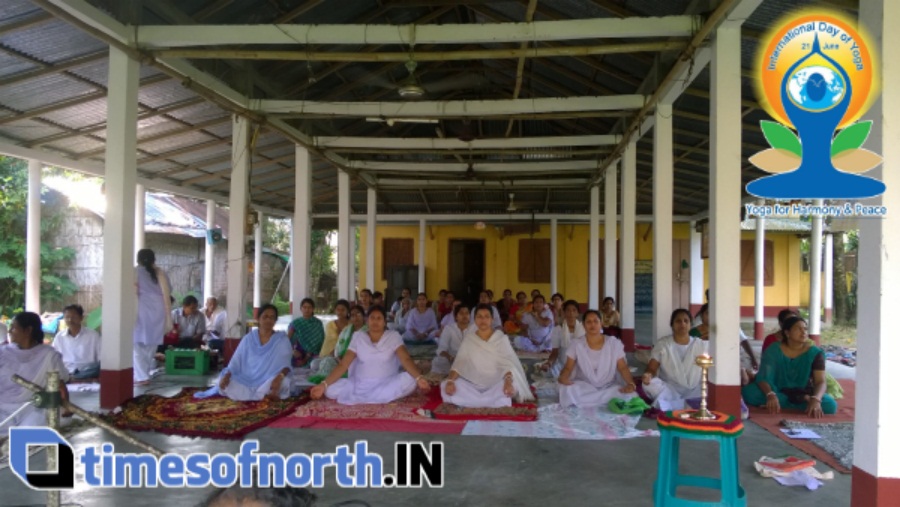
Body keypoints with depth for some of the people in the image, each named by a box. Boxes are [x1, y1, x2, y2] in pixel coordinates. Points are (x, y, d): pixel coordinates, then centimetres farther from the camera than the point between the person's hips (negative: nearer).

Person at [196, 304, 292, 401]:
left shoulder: (282, 340, -2)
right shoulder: (248, 338, 5)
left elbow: (285, 364, -11)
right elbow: (236, 361, 2)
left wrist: (280, 377, -33)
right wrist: (226, 375, -18)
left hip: (269, 383, -2)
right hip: (247, 381, 2)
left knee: (283, 381, -37)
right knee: (222, 381, -24)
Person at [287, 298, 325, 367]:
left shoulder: (318, 324, 3)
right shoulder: (295, 323, 6)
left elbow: (321, 341, -2)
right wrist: (293, 350, -17)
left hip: (313, 358, 0)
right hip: (299, 357, 1)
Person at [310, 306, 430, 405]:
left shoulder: (393, 336, -3)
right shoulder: (358, 337, 0)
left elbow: (406, 359, -17)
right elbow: (343, 365, -5)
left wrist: (419, 378, -36)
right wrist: (324, 384, -18)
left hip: (386, 384, -1)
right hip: (360, 385, 1)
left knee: (409, 380, -31)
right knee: (331, 390, -22)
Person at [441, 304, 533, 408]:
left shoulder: (501, 339, -1)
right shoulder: (468, 341, 5)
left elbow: (507, 364, -13)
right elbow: (459, 364, -3)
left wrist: (508, 382, -35)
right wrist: (450, 381, -23)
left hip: (495, 386, -2)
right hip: (473, 387, 3)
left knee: (511, 385, -35)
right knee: (445, 386, -25)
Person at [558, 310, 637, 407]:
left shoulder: (614, 344, -1)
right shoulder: (577, 344, -1)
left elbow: (623, 368, 0)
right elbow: (568, 368, -2)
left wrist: (631, 384, -20)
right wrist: (563, 377, -26)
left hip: (608, 387, 1)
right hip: (584, 387, -1)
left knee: (628, 395, -29)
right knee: (567, 389, -33)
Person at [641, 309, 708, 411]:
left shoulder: (701, 344, 7)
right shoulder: (662, 344, 3)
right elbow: (651, 369, -2)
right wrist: (648, 375, -28)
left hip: (694, 392, 1)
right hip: (669, 390, -1)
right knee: (650, 384, -30)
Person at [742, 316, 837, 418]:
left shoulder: (814, 353, -8)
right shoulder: (773, 351, -11)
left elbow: (820, 382, -18)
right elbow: (763, 378, -20)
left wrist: (815, 399, -41)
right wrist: (771, 395, -42)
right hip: (778, 393, 1)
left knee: (830, 405, -31)